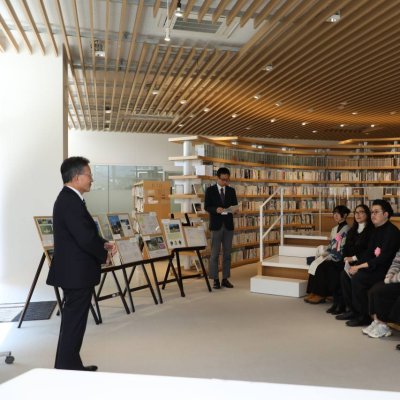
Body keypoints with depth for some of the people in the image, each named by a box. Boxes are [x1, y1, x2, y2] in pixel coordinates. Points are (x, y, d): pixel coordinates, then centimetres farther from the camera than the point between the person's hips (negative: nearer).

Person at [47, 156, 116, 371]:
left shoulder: (68, 199, 13)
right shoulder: (70, 202, -21)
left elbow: (85, 232, 18)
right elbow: (85, 238, -26)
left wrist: (103, 244, 3)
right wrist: (104, 253, -9)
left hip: (74, 271, 11)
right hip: (76, 273, -11)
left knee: (73, 320, 18)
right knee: (74, 321, 0)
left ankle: (72, 365, 31)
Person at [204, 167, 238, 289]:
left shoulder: (231, 190, 9)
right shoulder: (210, 190, -1)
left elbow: (235, 205, 11)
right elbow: (206, 207, -4)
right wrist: (216, 209, -22)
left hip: (228, 225, 4)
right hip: (216, 225, -3)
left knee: (227, 253, 8)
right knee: (215, 254, 1)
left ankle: (225, 279, 16)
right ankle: (215, 279, 8)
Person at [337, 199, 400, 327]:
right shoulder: (376, 230, 13)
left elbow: (384, 258, -24)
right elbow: (369, 252, 12)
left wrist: (361, 267, -23)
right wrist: (356, 265, -5)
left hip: (386, 270, -10)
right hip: (375, 266, 10)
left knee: (358, 278, -28)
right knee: (345, 274, 0)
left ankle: (364, 316, -13)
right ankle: (353, 310, 8)